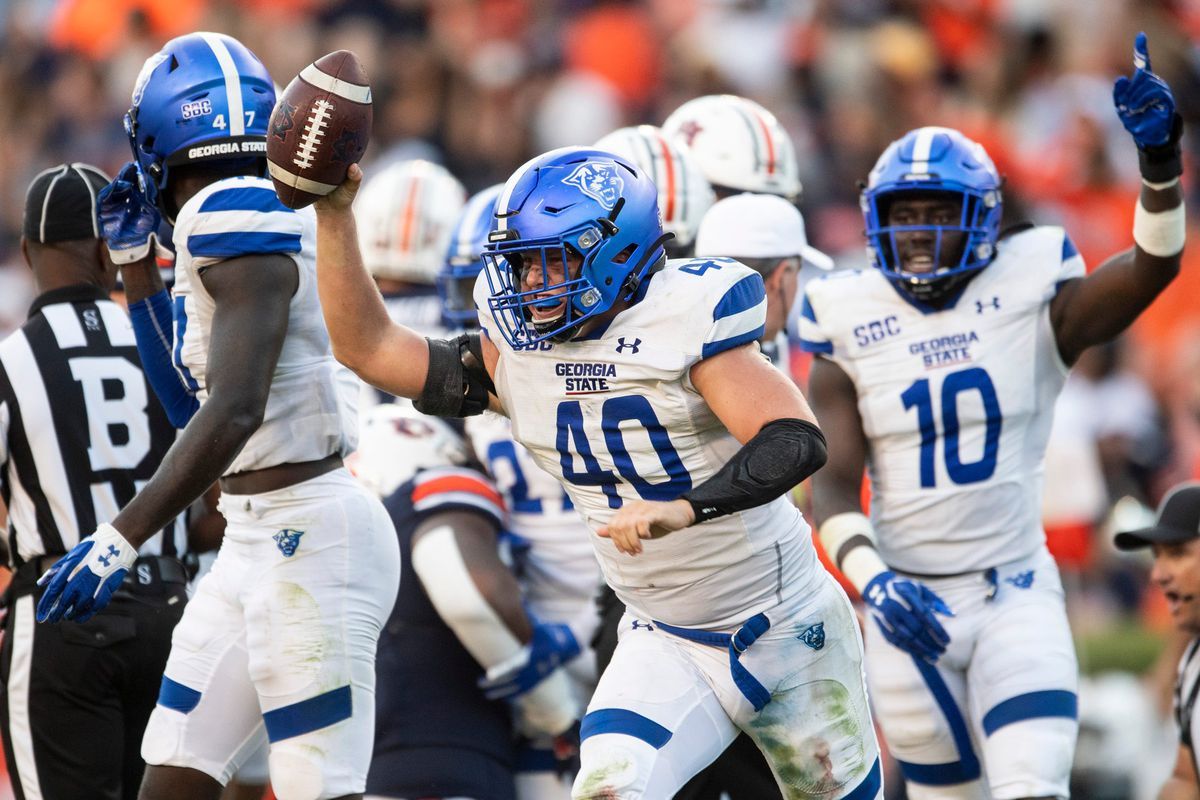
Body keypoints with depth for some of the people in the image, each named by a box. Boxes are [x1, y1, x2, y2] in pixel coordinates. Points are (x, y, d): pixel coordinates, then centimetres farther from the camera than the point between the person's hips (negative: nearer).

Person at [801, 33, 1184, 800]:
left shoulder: (1033, 305, -2)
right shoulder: (851, 332, 1)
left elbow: (1152, 265, -18)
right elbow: (834, 484, -2)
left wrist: (1160, 159, -36)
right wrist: (872, 579, -21)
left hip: (1016, 593, -1)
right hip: (909, 605, 2)